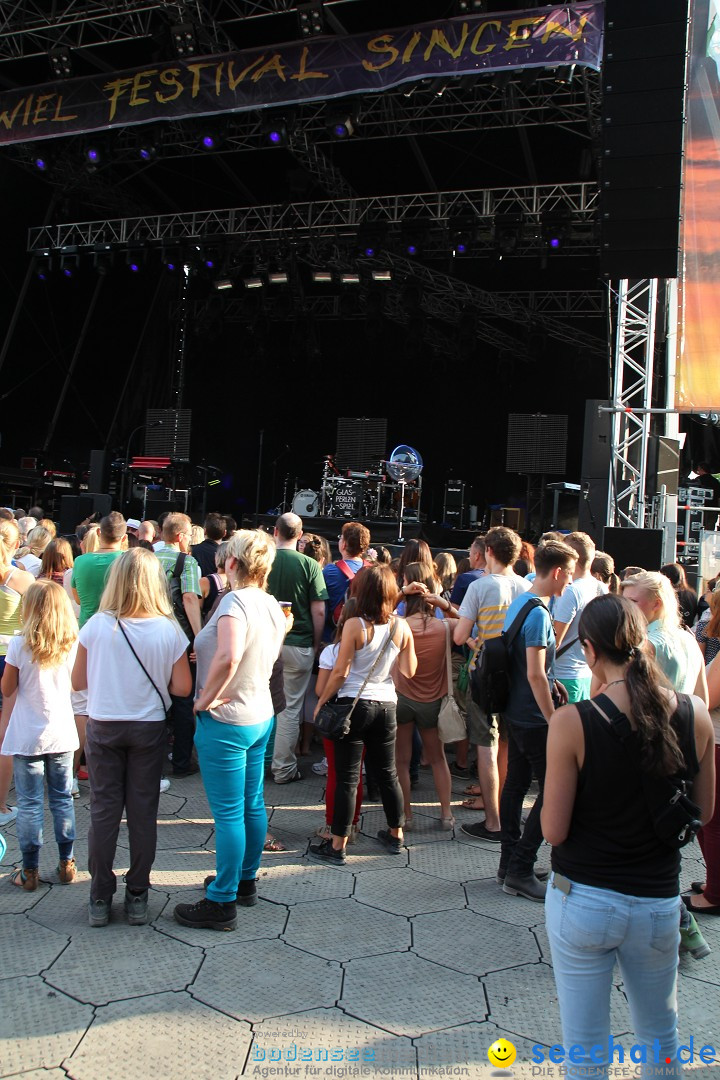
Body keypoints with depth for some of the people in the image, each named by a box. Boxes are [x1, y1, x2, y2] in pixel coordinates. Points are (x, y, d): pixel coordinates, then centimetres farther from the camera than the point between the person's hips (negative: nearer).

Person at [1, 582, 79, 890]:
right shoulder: (72, 645, -5)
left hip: (28, 737, -3)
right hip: (62, 735, 3)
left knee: (29, 804, 7)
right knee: (62, 800, 14)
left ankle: (30, 871, 15)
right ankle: (66, 864, 22)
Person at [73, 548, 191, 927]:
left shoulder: (96, 626, -11)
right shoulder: (169, 630, -11)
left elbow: (78, 682, -3)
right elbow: (182, 688, -9)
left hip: (103, 728, 0)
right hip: (148, 729, 0)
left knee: (103, 811, 10)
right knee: (143, 812, 10)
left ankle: (100, 899, 19)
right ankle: (137, 898, 19)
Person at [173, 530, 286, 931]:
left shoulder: (235, 601, -22)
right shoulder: (272, 604, 4)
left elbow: (228, 657, -37)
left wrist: (207, 699, -24)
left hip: (226, 720, -9)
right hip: (261, 714, 9)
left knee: (228, 811, 1)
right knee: (253, 803, 19)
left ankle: (222, 902, 12)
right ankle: (246, 880, 35)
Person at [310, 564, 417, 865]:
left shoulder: (355, 625, -13)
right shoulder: (401, 627, -1)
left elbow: (340, 672, -13)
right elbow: (409, 671, 4)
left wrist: (321, 702, -2)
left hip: (354, 704, -4)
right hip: (387, 705, 5)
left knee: (347, 777, 2)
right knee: (387, 772, 18)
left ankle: (337, 846, 10)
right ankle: (396, 835, 31)